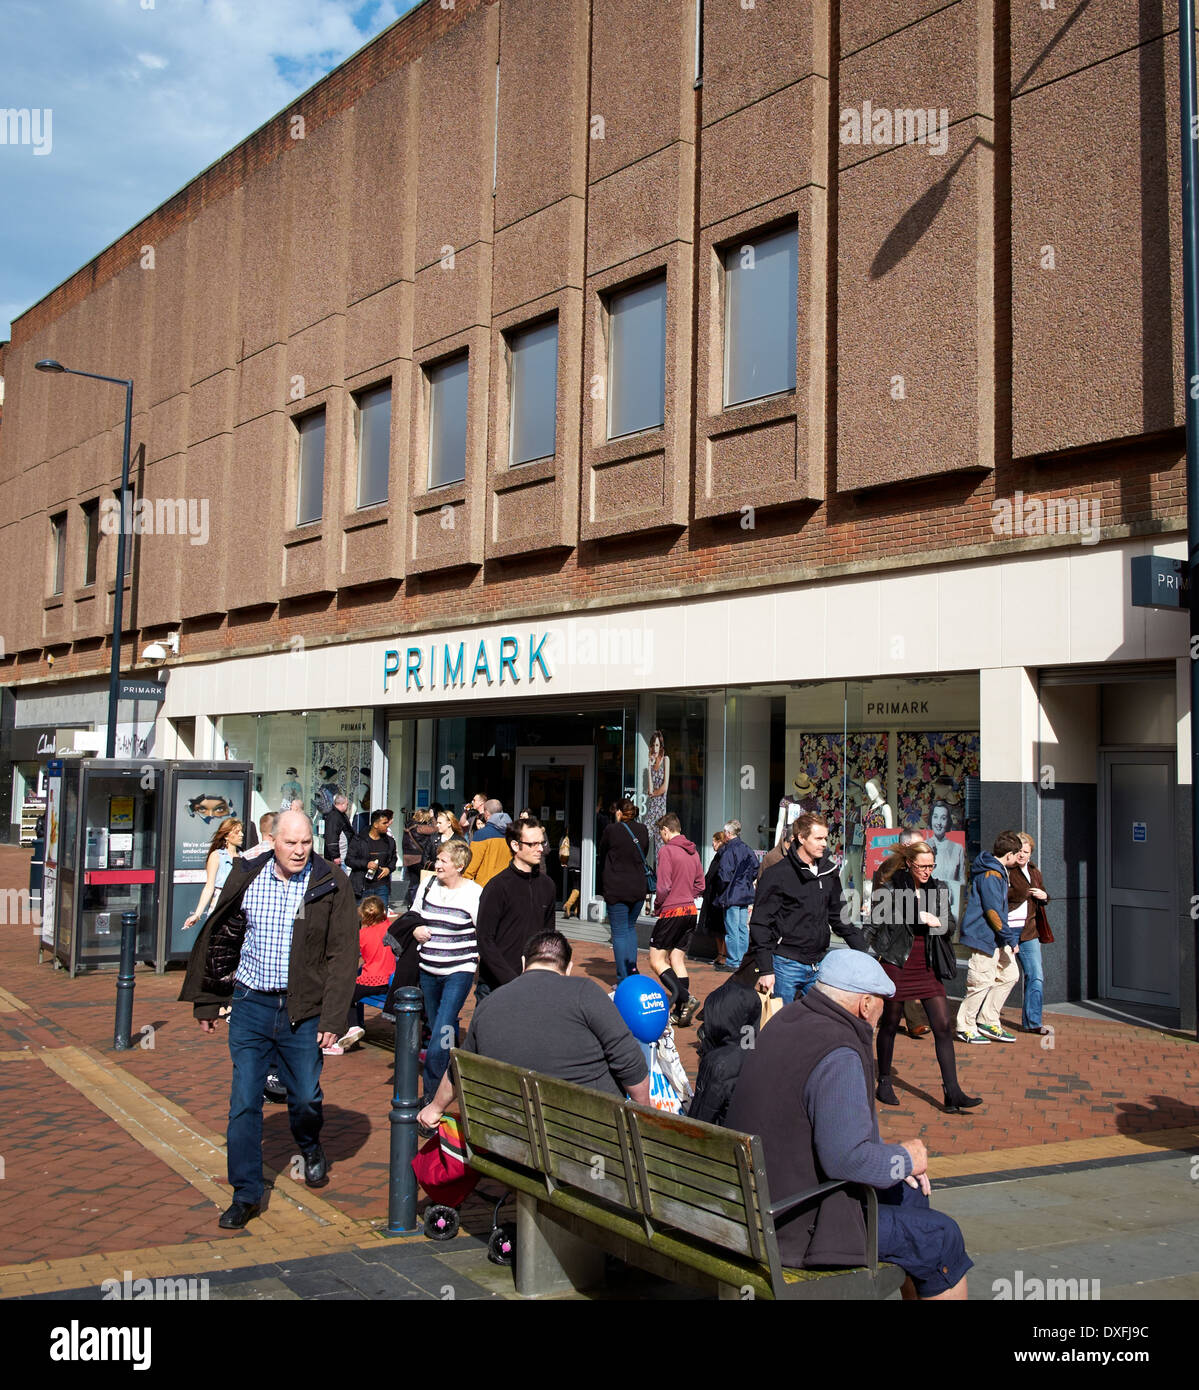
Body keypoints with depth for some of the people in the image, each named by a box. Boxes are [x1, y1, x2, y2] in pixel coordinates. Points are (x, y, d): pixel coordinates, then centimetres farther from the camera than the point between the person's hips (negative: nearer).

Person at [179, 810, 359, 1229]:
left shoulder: (330, 885, -6)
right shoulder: (246, 879, 1)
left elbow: (343, 955, -6)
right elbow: (220, 940, 11)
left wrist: (331, 1019, -10)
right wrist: (207, 1002, 12)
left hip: (303, 1011, -2)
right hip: (251, 1005, 2)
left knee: (306, 1097, 8)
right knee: (244, 1103, 3)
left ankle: (310, 1147, 42)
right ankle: (246, 1194, 16)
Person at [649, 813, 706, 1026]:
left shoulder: (667, 851, -12)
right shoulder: (693, 852, 11)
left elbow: (663, 887, -16)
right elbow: (699, 885, 15)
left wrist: (657, 906, 0)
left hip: (671, 912, -8)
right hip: (691, 911, 8)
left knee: (656, 960, -2)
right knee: (677, 960, 11)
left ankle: (686, 998, -16)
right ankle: (680, 1012, 8)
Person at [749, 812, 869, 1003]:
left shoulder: (828, 872, 8)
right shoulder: (777, 875, -9)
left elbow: (840, 917, 19)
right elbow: (760, 924, -9)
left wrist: (863, 953, 14)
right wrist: (766, 970, -14)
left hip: (819, 965, 5)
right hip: (786, 965, -5)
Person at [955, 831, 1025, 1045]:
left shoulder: (998, 871, 14)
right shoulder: (991, 875, -19)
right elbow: (993, 912, -22)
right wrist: (1011, 939, -18)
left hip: (996, 938, 11)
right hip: (984, 936, -11)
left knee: (1009, 974, 11)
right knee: (982, 981, -5)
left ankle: (988, 1021, 18)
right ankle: (966, 1028, 7)